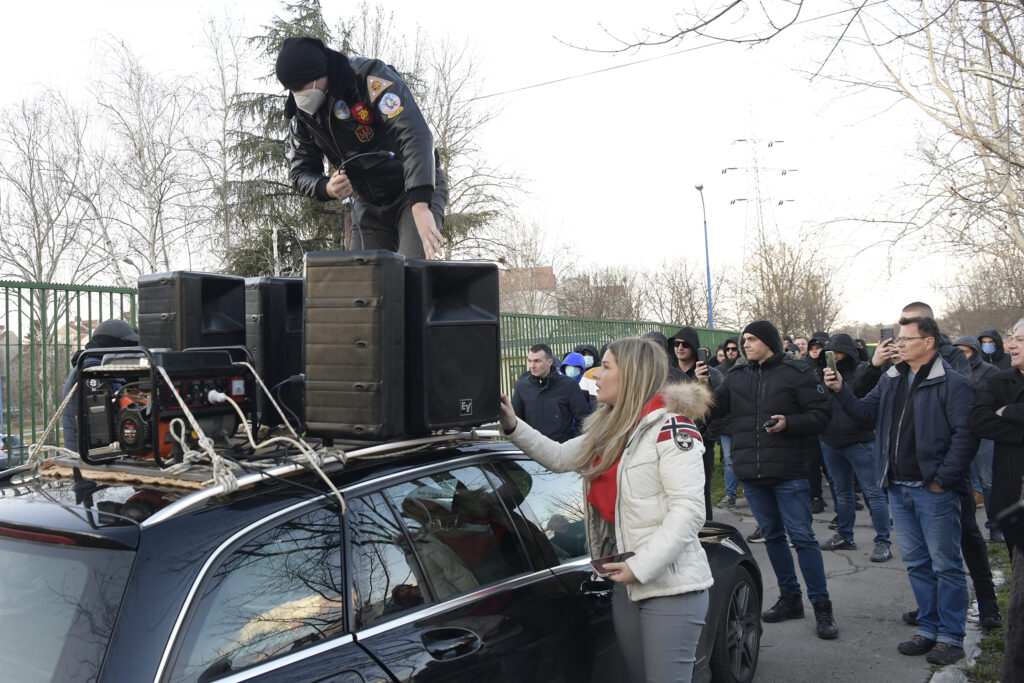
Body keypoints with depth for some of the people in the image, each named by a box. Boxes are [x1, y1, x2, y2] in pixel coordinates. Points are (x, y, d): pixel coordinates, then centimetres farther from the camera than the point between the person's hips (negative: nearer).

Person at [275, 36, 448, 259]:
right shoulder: (301, 112, -2)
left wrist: (420, 207, -46)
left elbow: (415, 136, -34)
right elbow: (301, 172, 6)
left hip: (419, 191, -6)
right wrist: (327, 188, -21)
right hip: (369, 204, 6)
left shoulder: (371, 77, -23)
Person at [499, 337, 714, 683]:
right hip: (626, 585, 8)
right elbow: (558, 457, 21)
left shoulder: (670, 426, -15)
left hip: (671, 587, -8)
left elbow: (688, 510, -20)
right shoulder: (609, 430, 10)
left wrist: (640, 567, -23)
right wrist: (512, 426, 10)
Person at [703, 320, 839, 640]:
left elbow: (820, 415, -6)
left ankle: (821, 605, 4)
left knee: (802, 536, -5)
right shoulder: (736, 377, 11)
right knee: (772, 535, 13)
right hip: (751, 473, 5)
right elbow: (712, 409, 9)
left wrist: (788, 423, -20)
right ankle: (790, 597, 26)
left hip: (788, 472, -5)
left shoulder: (796, 373, -4)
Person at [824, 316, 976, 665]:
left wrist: (943, 478, -17)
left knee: (945, 564, 3)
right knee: (916, 563, 15)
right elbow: (866, 412, 10)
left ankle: (951, 637, 13)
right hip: (899, 488, 7)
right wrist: (841, 390, -6)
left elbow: (966, 434, -15)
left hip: (934, 490, -7)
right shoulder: (891, 379, 11)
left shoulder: (953, 383, -11)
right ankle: (929, 629, 27)